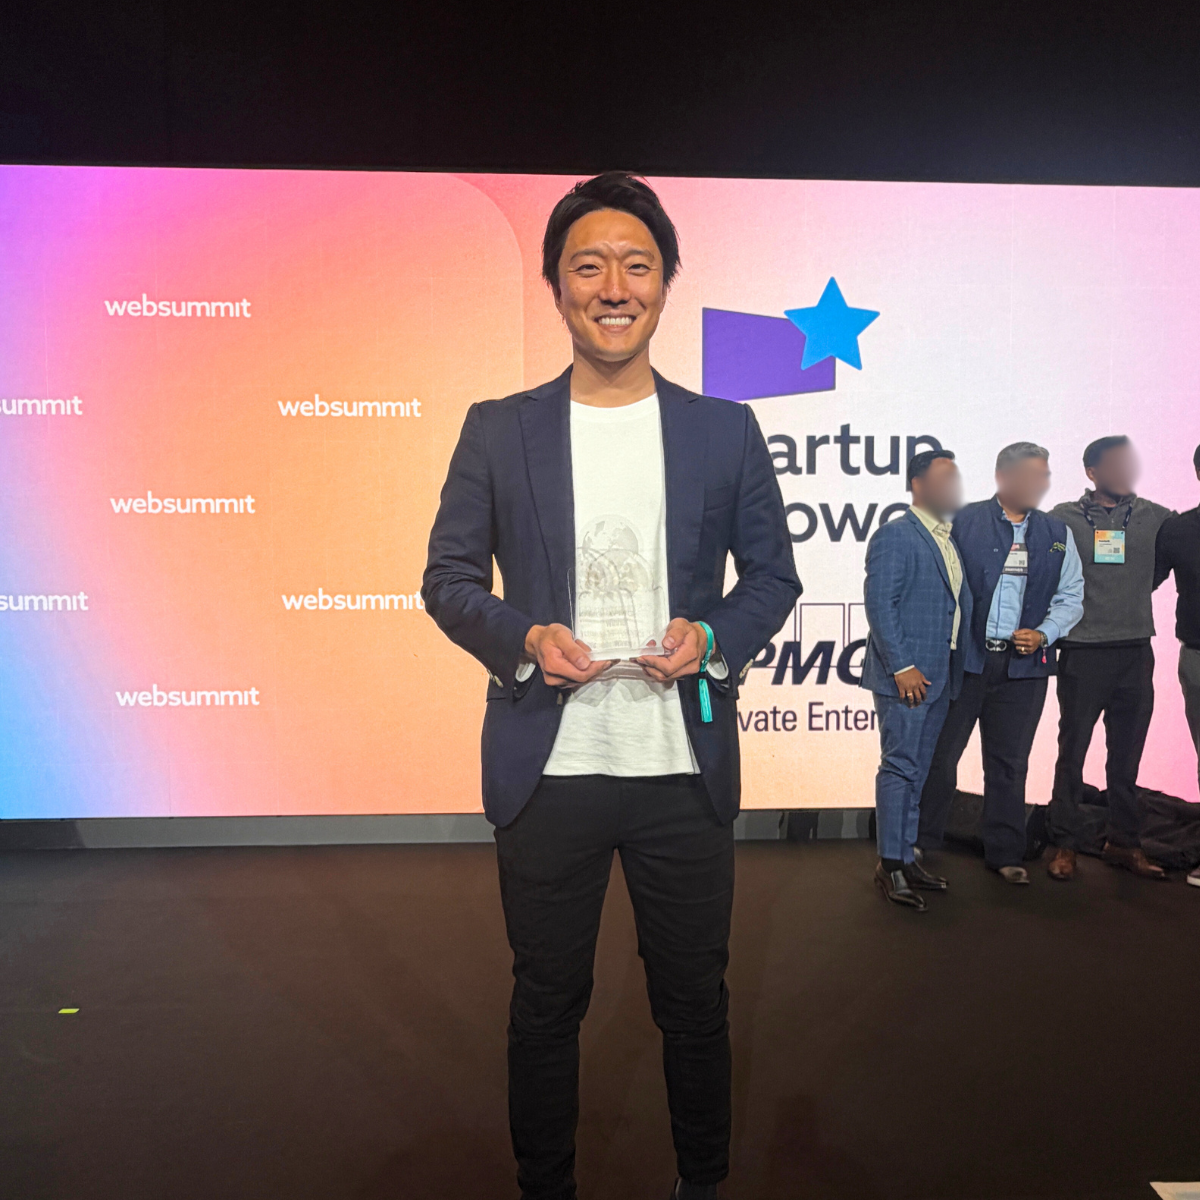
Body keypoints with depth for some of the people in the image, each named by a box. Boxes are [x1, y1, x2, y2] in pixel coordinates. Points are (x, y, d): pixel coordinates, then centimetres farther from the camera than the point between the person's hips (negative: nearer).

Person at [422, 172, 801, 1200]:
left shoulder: (726, 430, 3)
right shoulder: (496, 430, 1)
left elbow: (774, 575, 8)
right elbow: (449, 579, 4)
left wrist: (713, 636, -12)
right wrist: (521, 638, -15)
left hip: (685, 769, 1)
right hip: (547, 770, 0)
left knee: (695, 1002, 17)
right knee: (546, 1002, 17)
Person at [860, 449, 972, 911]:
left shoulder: (952, 539, 16)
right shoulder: (895, 535, -9)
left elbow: (958, 603, 18)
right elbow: (879, 604, -15)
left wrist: (957, 664, 10)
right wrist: (901, 666, -19)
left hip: (940, 675, 8)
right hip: (906, 675, -8)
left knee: (917, 769, 14)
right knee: (900, 767, -3)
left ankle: (907, 855, 24)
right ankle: (890, 865, 7)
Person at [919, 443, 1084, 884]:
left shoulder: (1057, 533, 11)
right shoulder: (965, 522, -3)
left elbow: (1071, 597, 12)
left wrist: (1042, 635, -5)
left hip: (1023, 665, 4)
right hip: (965, 659, -3)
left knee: (1009, 763, 12)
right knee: (940, 755, 3)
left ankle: (1005, 854, 25)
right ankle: (921, 844, 17)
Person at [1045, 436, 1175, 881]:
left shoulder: (1153, 518, 6)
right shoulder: (1063, 519, -1)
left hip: (1136, 653, 3)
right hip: (1083, 653, -3)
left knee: (1127, 755, 11)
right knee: (1073, 753, 3)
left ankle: (1124, 843, 24)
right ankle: (1065, 845, 14)